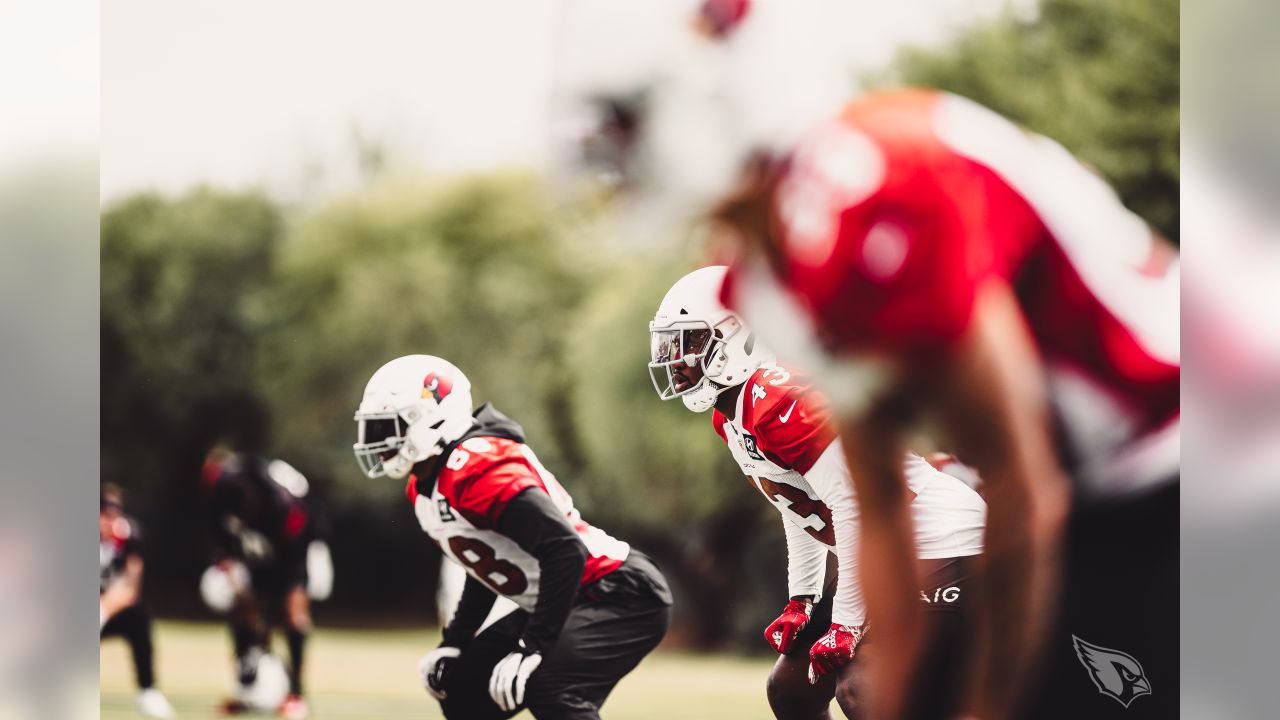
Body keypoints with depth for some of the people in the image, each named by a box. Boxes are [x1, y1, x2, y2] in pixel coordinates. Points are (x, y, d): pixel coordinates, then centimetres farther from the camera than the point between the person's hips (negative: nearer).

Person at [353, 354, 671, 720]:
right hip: (566, 602, 11)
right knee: (461, 688, 12)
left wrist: (532, 649, -29)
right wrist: (453, 643, 16)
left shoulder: (474, 470, -24)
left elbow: (566, 551, -31)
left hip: (620, 596, -11)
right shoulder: (422, 489, 8)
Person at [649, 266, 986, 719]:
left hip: (936, 542, -11)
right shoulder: (729, 415, 11)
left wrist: (846, 623, -20)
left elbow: (855, 506, -24)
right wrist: (801, 601, 17)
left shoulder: (779, 400, -22)